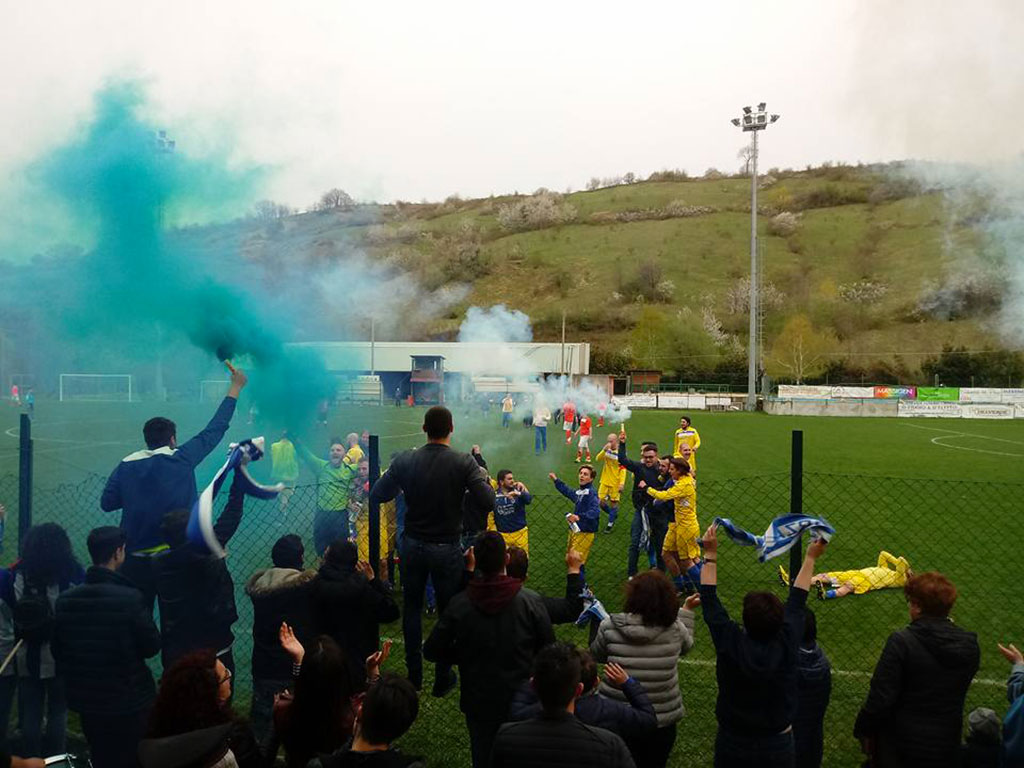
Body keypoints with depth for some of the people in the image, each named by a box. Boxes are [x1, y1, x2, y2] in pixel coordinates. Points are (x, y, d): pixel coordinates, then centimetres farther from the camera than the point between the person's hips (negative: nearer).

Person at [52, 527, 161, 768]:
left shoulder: (65, 600, -5)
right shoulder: (131, 598, -22)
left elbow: (58, 651, 6)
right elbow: (152, 646, -13)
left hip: (87, 701, 5)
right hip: (130, 701, -5)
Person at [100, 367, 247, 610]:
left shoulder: (125, 466, 1)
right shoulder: (182, 459, -6)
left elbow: (107, 503, 4)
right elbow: (214, 430, 0)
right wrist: (235, 388, 8)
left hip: (135, 560, 3)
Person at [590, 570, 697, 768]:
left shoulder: (609, 626, -17)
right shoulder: (675, 628, -14)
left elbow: (596, 656, 2)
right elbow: (686, 646, 9)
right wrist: (687, 610, 20)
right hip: (662, 722, 1)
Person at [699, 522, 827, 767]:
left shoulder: (730, 645, -25)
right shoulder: (786, 646, -21)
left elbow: (709, 600, -12)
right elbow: (797, 600, -6)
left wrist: (710, 554, -4)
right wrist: (810, 558, 8)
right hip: (778, 747, 1)